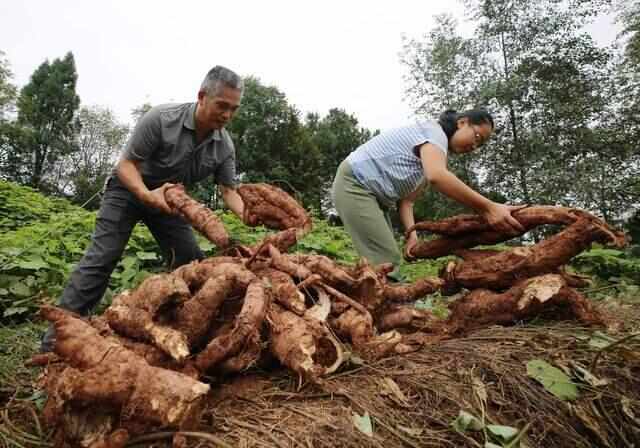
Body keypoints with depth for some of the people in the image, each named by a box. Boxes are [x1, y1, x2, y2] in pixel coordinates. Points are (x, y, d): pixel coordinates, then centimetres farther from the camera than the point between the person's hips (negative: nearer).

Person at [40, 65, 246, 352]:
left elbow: (228, 191, -12)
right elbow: (126, 165, -23)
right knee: (102, 257, -14)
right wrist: (146, 194, -43)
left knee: (191, 261, -2)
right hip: (128, 190, -5)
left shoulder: (225, 147, -14)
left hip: (169, 197, 5)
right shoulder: (160, 119, -28)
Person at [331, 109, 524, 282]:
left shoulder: (433, 156, 15)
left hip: (373, 195, 10)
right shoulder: (434, 131, -13)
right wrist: (488, 208, -37)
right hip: (355, 184, -10)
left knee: (387, 261, 6)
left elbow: (407, 199, 6)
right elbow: (437, 176, -35)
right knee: (386, 262, -16)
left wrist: (412, 233, -12)